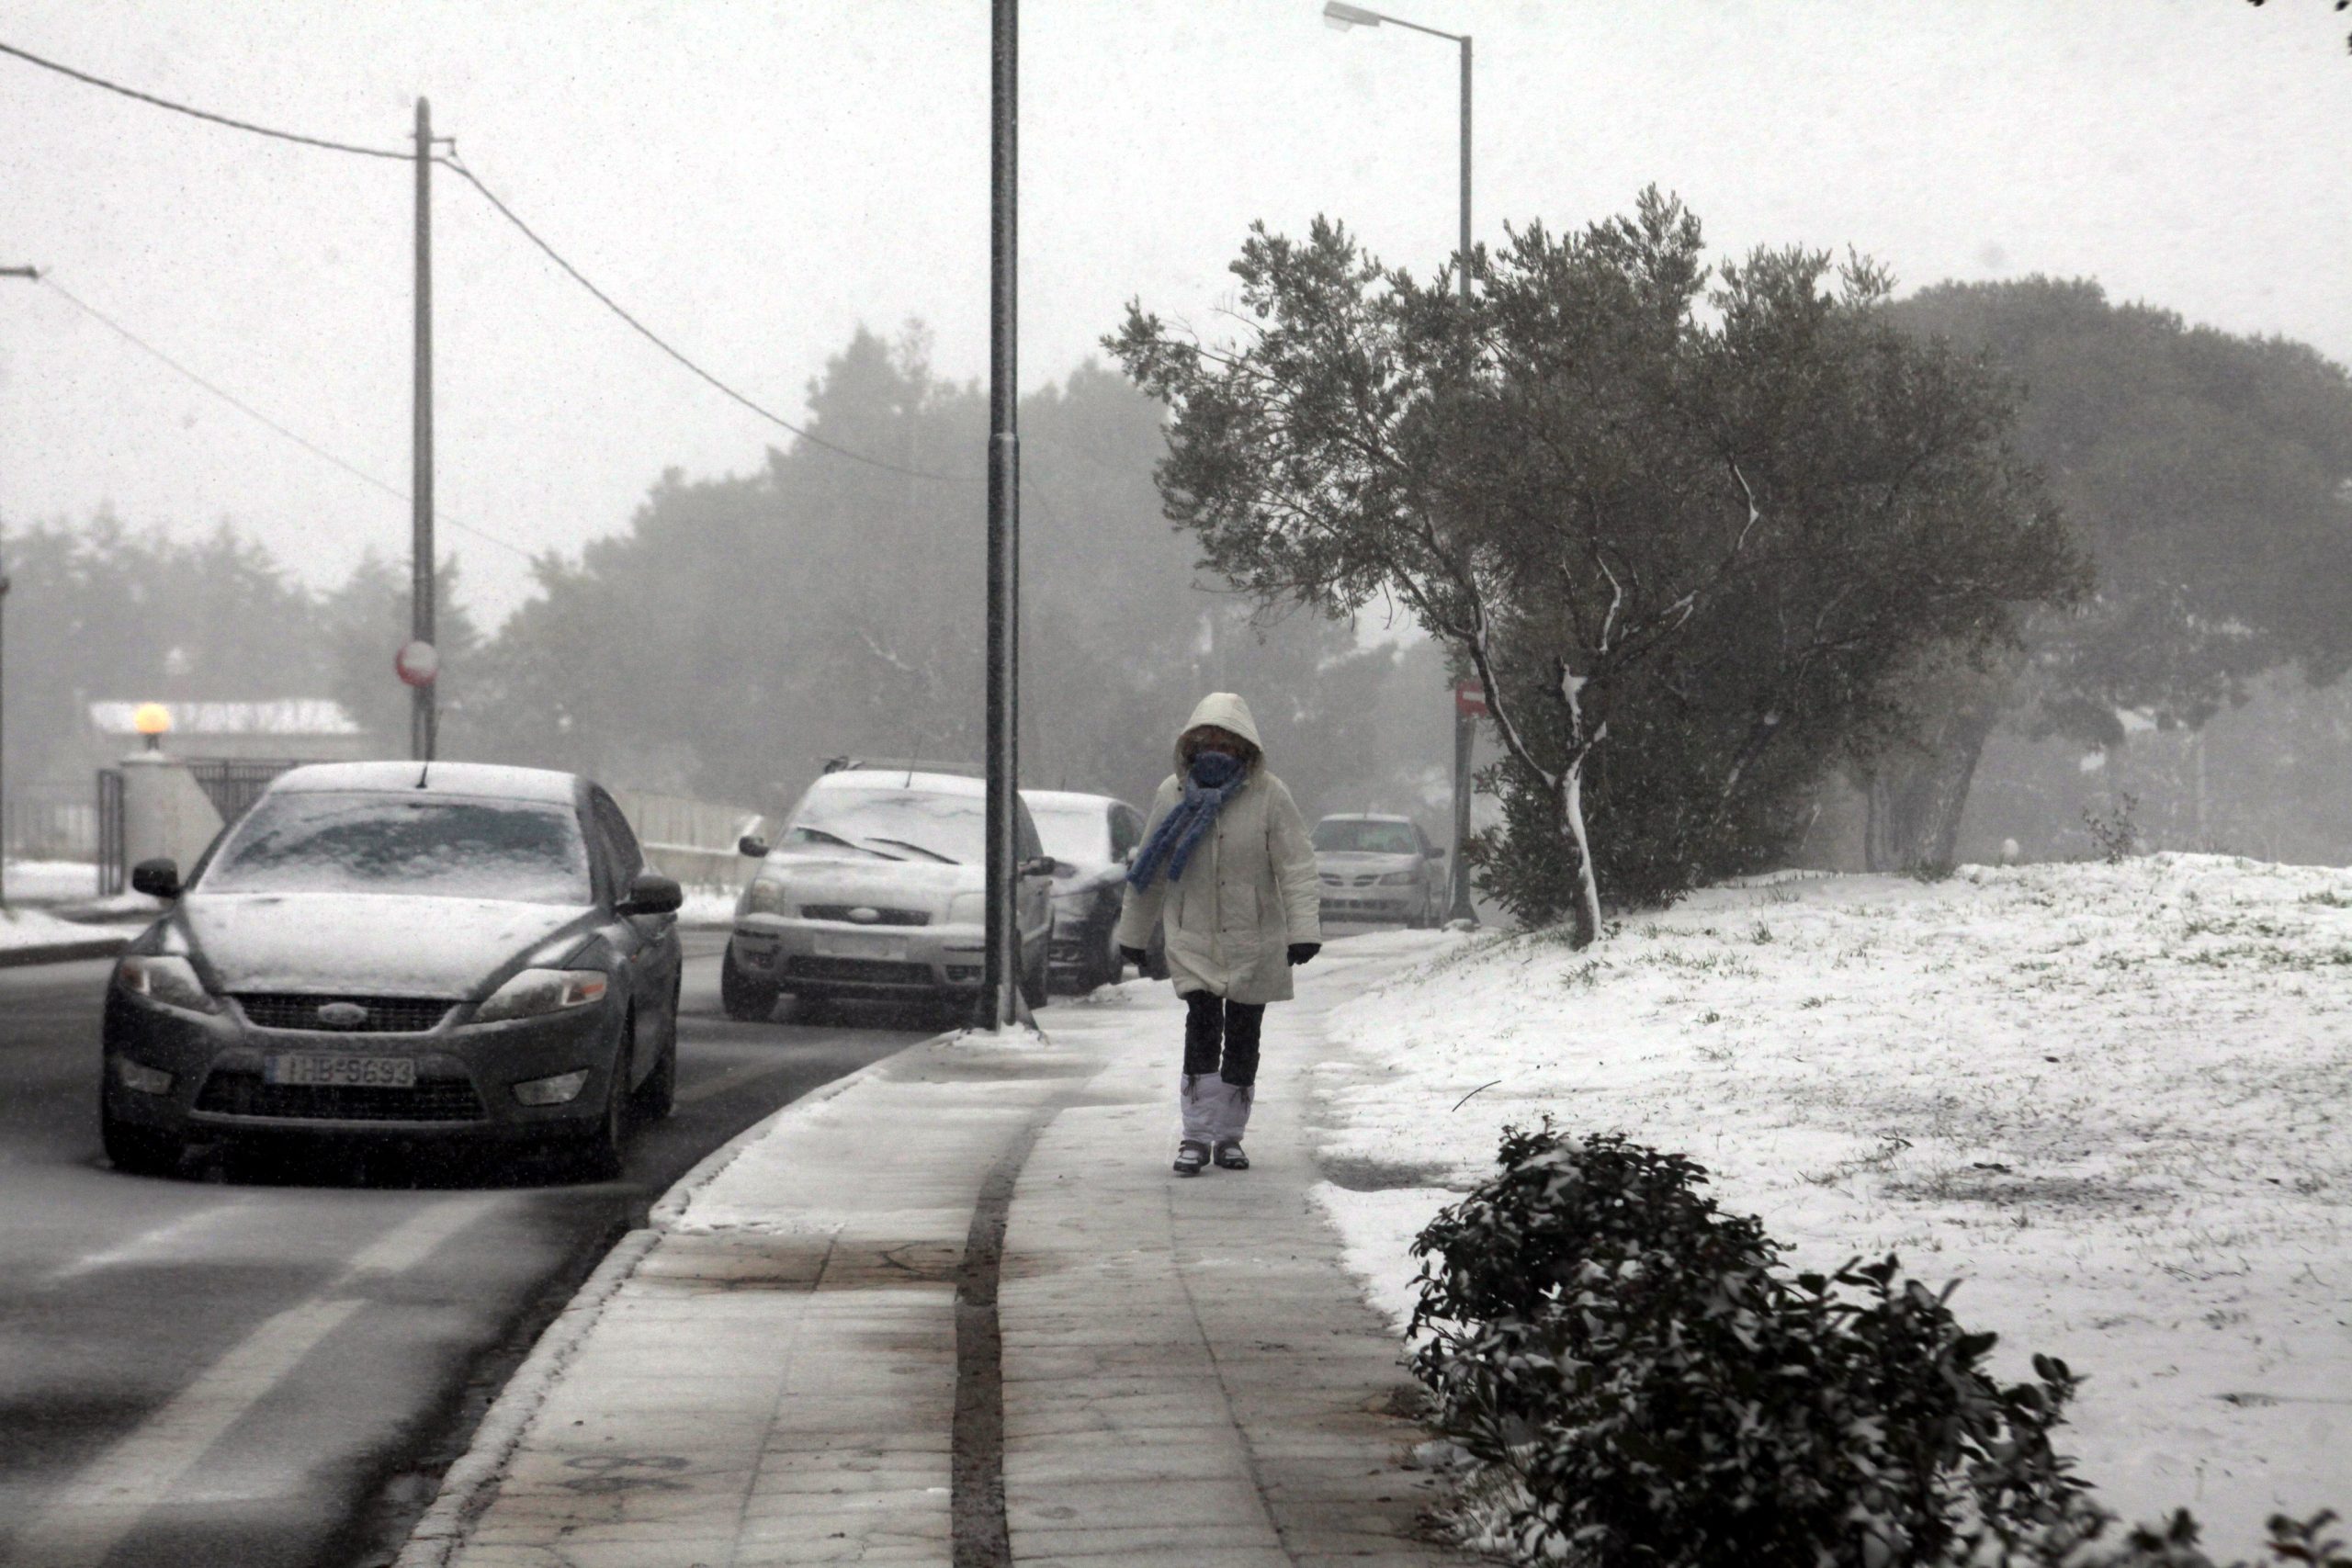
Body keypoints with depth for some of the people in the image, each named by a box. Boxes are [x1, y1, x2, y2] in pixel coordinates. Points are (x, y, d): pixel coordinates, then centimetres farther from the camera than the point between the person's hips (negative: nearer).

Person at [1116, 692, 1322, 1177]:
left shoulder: (1268, 796, -6)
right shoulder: (1173, 795, 1)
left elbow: (1296, 866, -9)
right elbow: (1149, 871, 12)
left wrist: (1304, 930, -20)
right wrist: (1133, 933, 17)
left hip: (1254, 944, 0)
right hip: (1193, 941, 0)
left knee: (1243, 1038, 6)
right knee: (1203, 1026, -14)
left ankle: (1229, 1136, 19)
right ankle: (1195, 1135, -11)